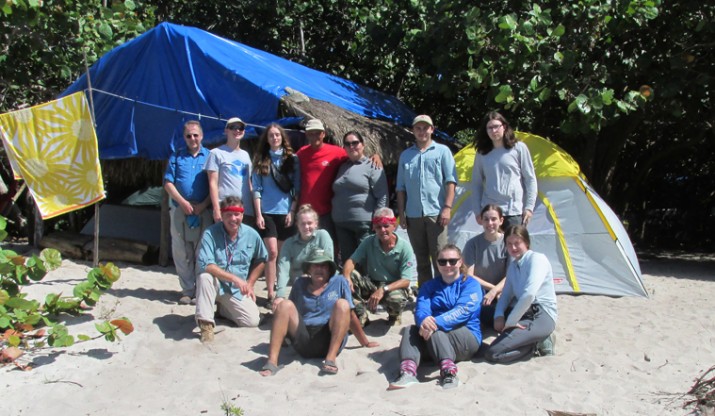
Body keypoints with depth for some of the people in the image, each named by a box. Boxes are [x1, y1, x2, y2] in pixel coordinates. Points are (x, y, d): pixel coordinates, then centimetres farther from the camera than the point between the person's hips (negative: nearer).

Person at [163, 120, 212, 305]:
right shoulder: (176, 157, 12)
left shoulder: (210, 156, 7)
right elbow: (168, 183, 5)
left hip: (203, 211, -2)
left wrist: (203, 205, -11)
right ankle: (187, 290, 12)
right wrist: (183, 202, -8)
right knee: (181, 252, 3)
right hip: (179, 211, 2)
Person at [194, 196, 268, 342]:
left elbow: (261, 260, 11)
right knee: (205, 276, -36)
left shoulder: (252, 235, -5)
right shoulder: (210, 233, -17)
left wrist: (249, 285, 4)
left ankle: (223, 308, 19)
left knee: (253, 321, -11)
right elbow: (205, 265, -27)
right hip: (216, 284, -4)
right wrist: (235, 278, -31)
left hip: (237, 290, 4)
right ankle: (206, 323, -24)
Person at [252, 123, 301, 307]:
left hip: (286, 212, 1)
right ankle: (271, 294, -4)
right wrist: (258, 214, -5)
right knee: (272, 252, -8)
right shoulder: (260, 159, 6)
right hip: (267, 212, -1)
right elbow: (256, 188, 2)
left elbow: (297, 187, 4)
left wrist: (292, 211, -4)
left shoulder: (292, 159, 6)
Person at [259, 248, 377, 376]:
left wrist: (365, 343, 10)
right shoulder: (300, 284, 17)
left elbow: (350, 316, 11)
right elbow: (289, 313, 21)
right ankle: (272, 362, -31)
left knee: (342, 304, -23)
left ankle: (330, 359, -33)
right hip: (303, 341, 2)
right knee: (285, 304, -19)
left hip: (330, 341, -1)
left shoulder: (339, 282, 12)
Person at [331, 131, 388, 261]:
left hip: (365, 224, -6)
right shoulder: (342, 167, 18)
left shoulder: (372, 166, -1)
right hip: (341, 224, 6)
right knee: (347, 260, 11)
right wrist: (335, 215, 12)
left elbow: (382, 196, -8)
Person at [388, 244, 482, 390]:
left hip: (466, 338, -4)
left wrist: (436, 323, -33)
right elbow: (421, 310, -5)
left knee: (434, 330, -30)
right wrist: (424, 320, -32)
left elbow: (462, 311, -17)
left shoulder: (470, 284, 2)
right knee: (410, 329, -23)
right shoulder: (429, 286, 14)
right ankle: (408, 371, -42)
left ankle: (448, 371, -43)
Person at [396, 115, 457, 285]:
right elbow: (401, 187, 15)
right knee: (421, 259, 10)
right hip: (413, 215, 3)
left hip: (436, 213, -3)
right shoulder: (406, 155, 15)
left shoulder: (442, 151, 6)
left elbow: (450, 181, 0)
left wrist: (447, 207, -10)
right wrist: (401, 213, 7)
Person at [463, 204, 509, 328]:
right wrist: (492, 287, -14)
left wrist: (494, 291, -22)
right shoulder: (473, 244, -7)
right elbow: (468, 275, -8)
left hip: (502, 292, 1)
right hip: (480, 293, -1)